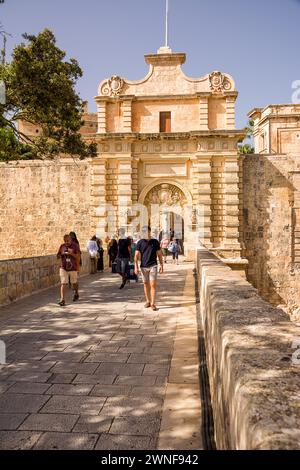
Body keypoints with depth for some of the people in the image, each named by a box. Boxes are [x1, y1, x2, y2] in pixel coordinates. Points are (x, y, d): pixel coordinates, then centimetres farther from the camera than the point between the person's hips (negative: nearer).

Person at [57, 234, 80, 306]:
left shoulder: (75, 246, -4)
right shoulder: (62, 246, 5)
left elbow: (77, 256, -9)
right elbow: (57, 256, 10)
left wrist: (71, 253, -25)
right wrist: (61, 254, -11)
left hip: (73, 268, -1)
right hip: (63, 268, 1)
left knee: (74, 282, 16)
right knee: (63, 283, -8)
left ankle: (76, 294, 42)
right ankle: (62, 300, -8)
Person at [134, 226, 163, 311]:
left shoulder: (155, 242, 3)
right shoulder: (140, 242, 2)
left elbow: (159, 254, 8)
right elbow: (136, 255, 2)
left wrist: (161, 265, 5)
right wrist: (136, 266, -6)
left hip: (153, 266, -1)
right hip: (143, 266, 1)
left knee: (153, 284, -7)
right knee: (146, 284, 10)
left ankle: (153, 303, -3)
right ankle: (148, 301, 24)